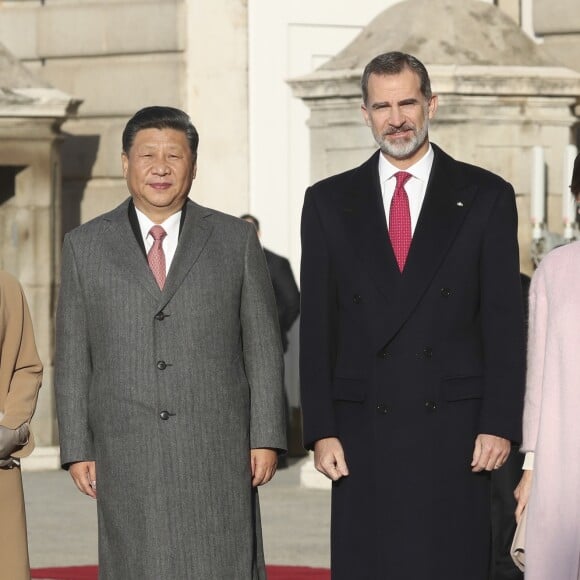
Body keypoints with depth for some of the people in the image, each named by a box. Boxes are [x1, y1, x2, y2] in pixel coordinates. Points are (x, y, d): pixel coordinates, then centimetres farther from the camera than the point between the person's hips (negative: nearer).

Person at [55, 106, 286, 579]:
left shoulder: (237, 240, 8)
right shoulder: (85, 247, 8)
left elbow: (263, 345, 6)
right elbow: (72, 357, 8)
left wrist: (267, 437, -1)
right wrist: (77, 448, 2)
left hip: (218, 452, 0)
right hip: (126, 457, 0)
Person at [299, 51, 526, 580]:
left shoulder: (485, 196, 6)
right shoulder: (329, 202, 10)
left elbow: (504, 321, 3)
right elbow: (317, 325, 7)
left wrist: (500, 424, -5)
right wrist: (321, 431, -1)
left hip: (455, 431, -1)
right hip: (363, 432, 1)